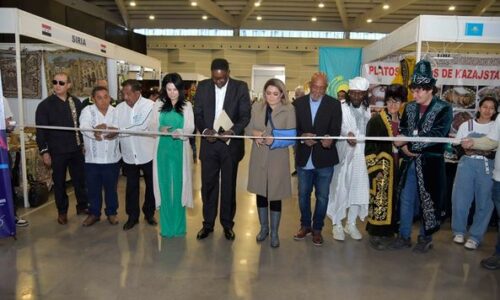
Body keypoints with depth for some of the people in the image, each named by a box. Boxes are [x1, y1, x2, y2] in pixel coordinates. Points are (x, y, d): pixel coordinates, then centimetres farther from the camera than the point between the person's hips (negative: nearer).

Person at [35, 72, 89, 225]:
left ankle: (82, 206, 29)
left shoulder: (76, 102, 4)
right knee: (59, 182, 8)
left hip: (76, 149, 3)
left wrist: (84, 142, 11)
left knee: (80, 179, 12)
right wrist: (44, 151, -9)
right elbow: (40, 130, -6)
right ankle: (62, 212, 23)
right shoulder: (45, 105, -5)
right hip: (57, 151, -3)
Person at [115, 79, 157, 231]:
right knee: (131, 187, 13)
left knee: (151, 185, 13)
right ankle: (132, 216, 29)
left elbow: (141, 126, -26)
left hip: (147, 154, -3)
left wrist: (118, 131, -28)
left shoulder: (149, 105, -14)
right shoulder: (120, 108, 1)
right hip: (129, 156, 3)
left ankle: (149, 213, 33)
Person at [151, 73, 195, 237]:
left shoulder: (186, 106, 1)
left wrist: (180, 133, -25)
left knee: (178, 185, 3)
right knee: (164, 185, 6)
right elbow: (153, 125, 6)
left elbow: (190, 128, -4)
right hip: (163, 149, 1)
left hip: (180, 149, -1)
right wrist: (160, 129, -17)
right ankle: (166, 226, 16)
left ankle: (178, 225, 15)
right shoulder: (158, 104, 5)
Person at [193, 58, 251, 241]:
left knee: (229, 185, 9)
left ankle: (227, 224, 23)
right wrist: (204, 130, -15)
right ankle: (208, 223, 21)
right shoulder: (202, 87, 4)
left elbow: (245, 115, -5)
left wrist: (232, 131, -22)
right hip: (209, 143, 2)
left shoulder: (240, 87, -2)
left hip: (231, 143, -1)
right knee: (208, 185, 7)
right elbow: (198, 114, 4)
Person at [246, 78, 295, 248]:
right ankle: (264, 228, 33)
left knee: (275, 196, 5)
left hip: (278, 159, -3)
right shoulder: (256, 107, 5)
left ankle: (274, 233, 22)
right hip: (259, 158, 3)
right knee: (261, 193, 13)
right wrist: (256, 134, -16)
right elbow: (248, 129, 5)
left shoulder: (289, 110, -5)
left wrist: (275, 139, -25)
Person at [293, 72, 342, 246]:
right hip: (304, 158, 2)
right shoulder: (298, 103, 3)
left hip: (324, 158, -1)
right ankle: (305, 225, 33)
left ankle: (317, 228, 26)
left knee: (322, 196, 8)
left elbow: (336, 129, -8)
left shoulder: (334, 104, -1)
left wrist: (330, 138, -30)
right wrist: (303, 137, -19)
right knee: (303, 194, 14)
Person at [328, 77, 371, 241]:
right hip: (342, 155, -5)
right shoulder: (341, 108, -7)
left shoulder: (367, 111, 9)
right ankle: (337, 225, 15)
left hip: (360, 156, 5)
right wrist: (347, 133, -39)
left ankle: (351, 224, 24)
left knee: (358, 190, 8)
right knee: (340, 189, 1)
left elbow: (369, 132, 12)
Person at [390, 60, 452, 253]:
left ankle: (425, 238, 23)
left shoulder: (444, 109, -7)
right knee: (406, 200, 9)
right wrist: (404, 147, -12)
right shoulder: (409, 108, 8)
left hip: (430, 163, -4)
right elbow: (402, 132, 8)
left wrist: (408, 143, -17)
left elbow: (435, 135, -17)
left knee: (428, 202, 7)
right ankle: (404, 236, 23)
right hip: (409, 162, 4)